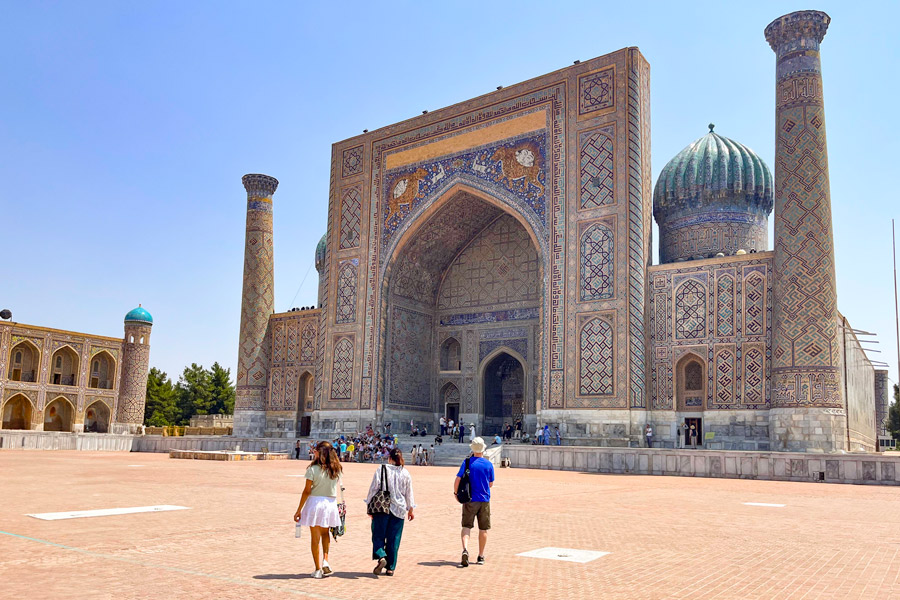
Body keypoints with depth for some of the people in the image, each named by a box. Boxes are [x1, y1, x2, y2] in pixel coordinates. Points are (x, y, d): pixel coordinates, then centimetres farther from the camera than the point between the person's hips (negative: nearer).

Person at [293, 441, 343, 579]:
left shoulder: (313, 469, -11)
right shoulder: (336, 469, 1)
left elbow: (307, 491, -10)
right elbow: (336, 488, 0)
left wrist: (299, 510, -4)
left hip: (315, 502, -3)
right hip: (331, 503, 3)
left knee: (315, 537, 8)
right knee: (325, 533, 24)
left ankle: (318, 569, 12)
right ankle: (325, 561, 7)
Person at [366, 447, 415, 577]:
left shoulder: (381, 470, -5)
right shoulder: (405, 473, 3)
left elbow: (373, 488, -5)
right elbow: (409, 493, 9)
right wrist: (410, 510, 20)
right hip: (398, 510, 2)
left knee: (378, 535, 7)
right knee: (394, 538, 7)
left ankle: (381, 557, -17)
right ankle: (390, 567, 9)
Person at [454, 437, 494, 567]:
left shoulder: (467, 462, -6)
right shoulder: (488, 464, -2)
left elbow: (458, 480, -9)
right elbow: (491, 484, 7)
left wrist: (455, 493, 7)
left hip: (470, 499, -1)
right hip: (484, 500, 1)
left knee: (466, 526, 2)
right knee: (483, 529, 12)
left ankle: (465, 550, -22)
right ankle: (481, 557, 18)